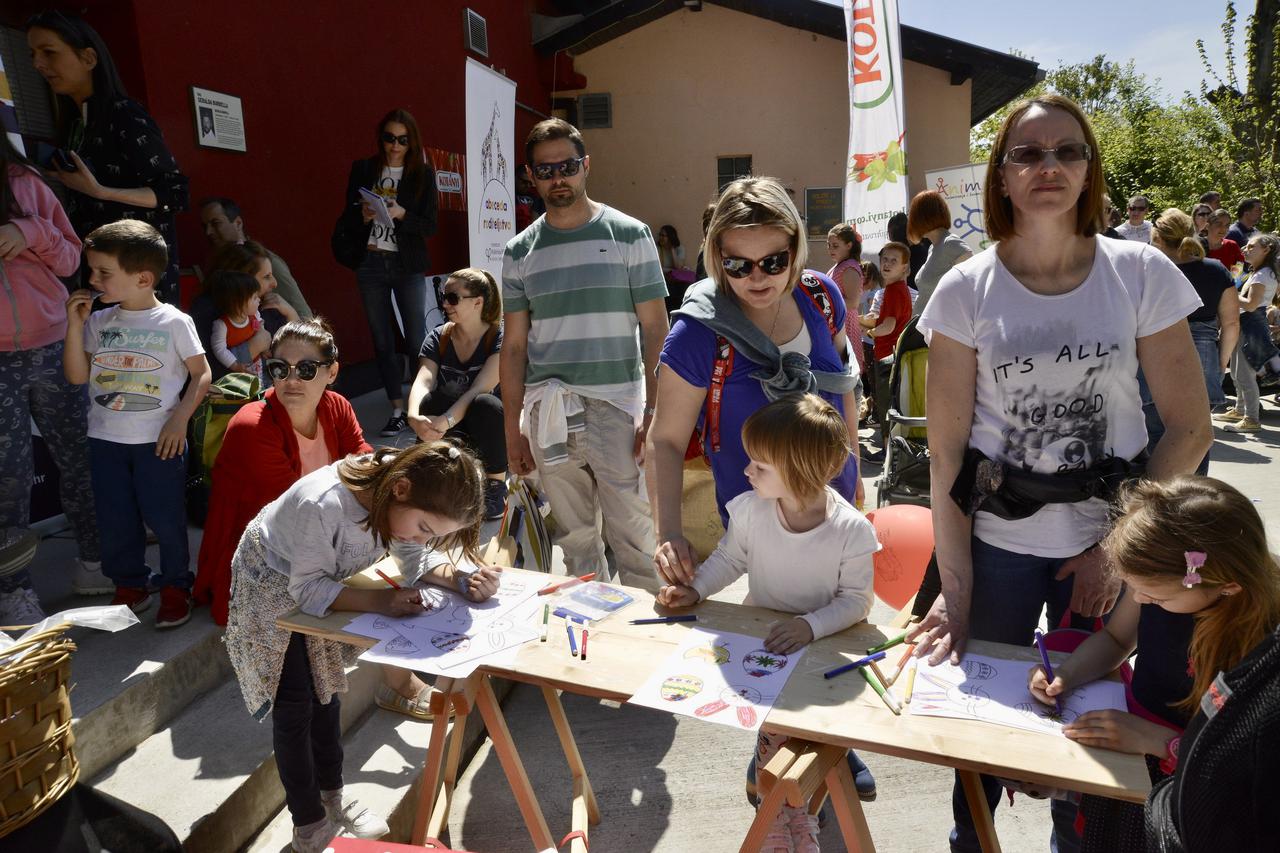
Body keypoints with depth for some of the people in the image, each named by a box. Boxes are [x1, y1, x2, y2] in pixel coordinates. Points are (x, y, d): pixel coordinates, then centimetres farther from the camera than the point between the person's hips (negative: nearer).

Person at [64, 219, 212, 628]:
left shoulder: (174, 322, -8)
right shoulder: (99, 322, 5)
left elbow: (201, 374, -4)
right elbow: (77, 376, 3)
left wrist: (180, 419, -12)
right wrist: (74, 325, -4)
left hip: (159, 440, -4)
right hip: (106, 440, 5)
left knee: (166, 518, 1)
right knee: (114, 520, 11)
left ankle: (175, 586, 19)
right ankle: (129, 586, 28)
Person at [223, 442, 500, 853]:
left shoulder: (403, 499, -25)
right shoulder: (324, 504, -43)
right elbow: (307, 587, -32)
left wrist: (461, 580, -29)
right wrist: (379, 601, -42)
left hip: (319, 583, 6)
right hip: (271, 584, -6)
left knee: (325, 688, 16)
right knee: (295, 704, -1)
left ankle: (331, 795, 35)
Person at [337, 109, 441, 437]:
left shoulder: (422, 173, 1)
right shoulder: (363, 169, 6)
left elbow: (430, 226, -3)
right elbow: (348, 220, 7)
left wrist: (400, 214, -19)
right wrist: (363, 216, -14)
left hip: (408, 265, -2)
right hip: (370, 263, 2)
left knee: (416, 339, -5)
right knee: (382, 341, 5)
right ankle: (397, 410, 13)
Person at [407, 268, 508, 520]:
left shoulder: (499, 338, -11)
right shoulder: (438, 338, 1)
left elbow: (479, 389, -25)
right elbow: (423, 381, -16)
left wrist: (445, 421, -40)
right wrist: (414, 416, -37)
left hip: (485, 428, -2)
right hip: (450, 434, 3)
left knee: (485, 404, -36)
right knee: (430, 401, -30)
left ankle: (496, 484, -15)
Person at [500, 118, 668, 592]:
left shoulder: (629, 235, 2)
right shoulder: (519, 252, 10)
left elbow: (655, 330, 0)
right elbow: (514, 345, 11)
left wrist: (655, 413, -8)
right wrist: (512, 431, 7)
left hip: (617, 410, -3)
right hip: (548, 415, 3)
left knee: (634, 539, -1)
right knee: (574, 538, 13)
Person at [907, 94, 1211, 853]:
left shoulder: (1143, 274, -6)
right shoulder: (965, 290, -7)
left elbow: (1191, 429, -3)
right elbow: (947, 449, -8)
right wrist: (954, 584, -11)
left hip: (1107, 543, 1)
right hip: (997, 541, 0)